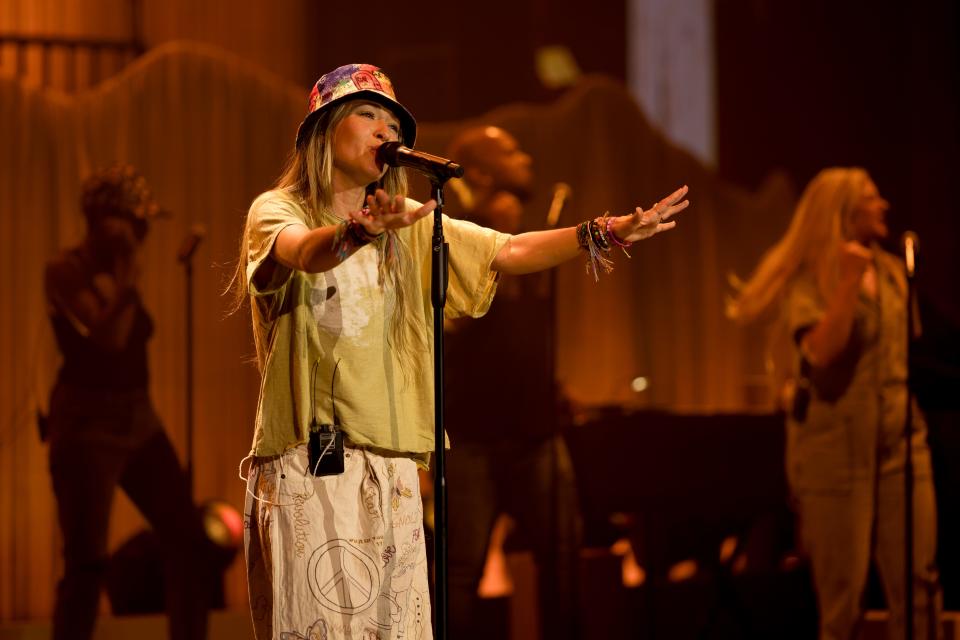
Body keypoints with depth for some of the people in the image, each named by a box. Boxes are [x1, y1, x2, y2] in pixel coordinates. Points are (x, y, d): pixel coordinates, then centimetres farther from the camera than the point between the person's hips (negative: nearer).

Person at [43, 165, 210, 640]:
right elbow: (108, 338, -23)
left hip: (138, 418, 8)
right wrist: (127, 272, -22)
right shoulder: (65, 270, -10)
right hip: (87, 422, -8)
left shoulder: (120, 270, 12)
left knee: (187, 542, 4)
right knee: (87, 561, -9)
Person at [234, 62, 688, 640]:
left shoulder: (412, 230, 20)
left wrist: (608, 233, -2)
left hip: (391, 475, 5)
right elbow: (302, 252, -21)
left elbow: (509, 254, 12)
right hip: (306, 468, -5)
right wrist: (362, 231, -43)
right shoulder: (277, 212, 2)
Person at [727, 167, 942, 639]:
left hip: (900, 445, 5)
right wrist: (849, 281, -21)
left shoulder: (893, 274, 12)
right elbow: (821, 351, -21)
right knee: (842, 594, -1)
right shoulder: (809, 282, -5)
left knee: (919, 585, -3)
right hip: (837, 452, -5)